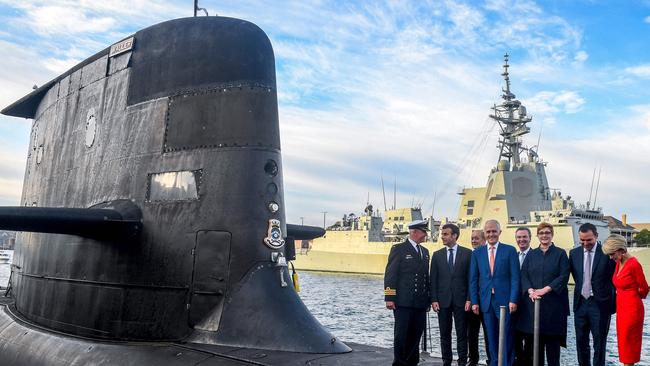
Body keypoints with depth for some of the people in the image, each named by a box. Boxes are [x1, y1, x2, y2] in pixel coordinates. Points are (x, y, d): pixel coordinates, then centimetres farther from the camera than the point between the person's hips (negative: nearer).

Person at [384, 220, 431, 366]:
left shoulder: (425, 252, 17)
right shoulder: (398, 249, -3)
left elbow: (426, 276, 19)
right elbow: (390, 275, -8)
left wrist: (428, 298, 14)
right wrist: (389, 298, -14)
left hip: (421, 303, 6)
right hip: (403, 302, -6)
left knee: (416, 335, 9)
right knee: (401, 335, -1)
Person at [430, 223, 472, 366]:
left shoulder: (467, 253, 0)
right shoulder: (437, 255, 7)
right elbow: (433, 279, 5)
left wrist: (469, 299, -7)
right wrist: (434, 300, -3)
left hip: (461, 300, -2)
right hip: (443, 300, 2)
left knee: (462, 334, 3)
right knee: (444, 334, 8)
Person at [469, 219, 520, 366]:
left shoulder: (510, 250, 1)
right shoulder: (477, 253, 8)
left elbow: (515, 277, -3)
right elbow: (473, 280, 7)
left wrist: (513, 300, -10)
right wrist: (474, 301, 1)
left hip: (505, 300, -2)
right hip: (486, 301, 2)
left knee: (507, 337, 2)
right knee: (491, 337, 9)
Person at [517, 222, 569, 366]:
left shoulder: (560, 253, 4)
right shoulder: (531, 255, 12)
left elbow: (564, 276, -6)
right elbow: (524, 275, 6)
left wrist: (545, 289, -15)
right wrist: (530, 290, -12)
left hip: (553, 303, -2)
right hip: (533, 302, 3)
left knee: (552, 338, 0)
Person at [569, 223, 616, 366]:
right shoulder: (574, 253, 3)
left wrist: (607, 294, -2)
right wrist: (582, 287, 6)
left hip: (600, 304, -4)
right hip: (580, 303, 4)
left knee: (599, 344, 6)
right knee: (581, 342, 13)